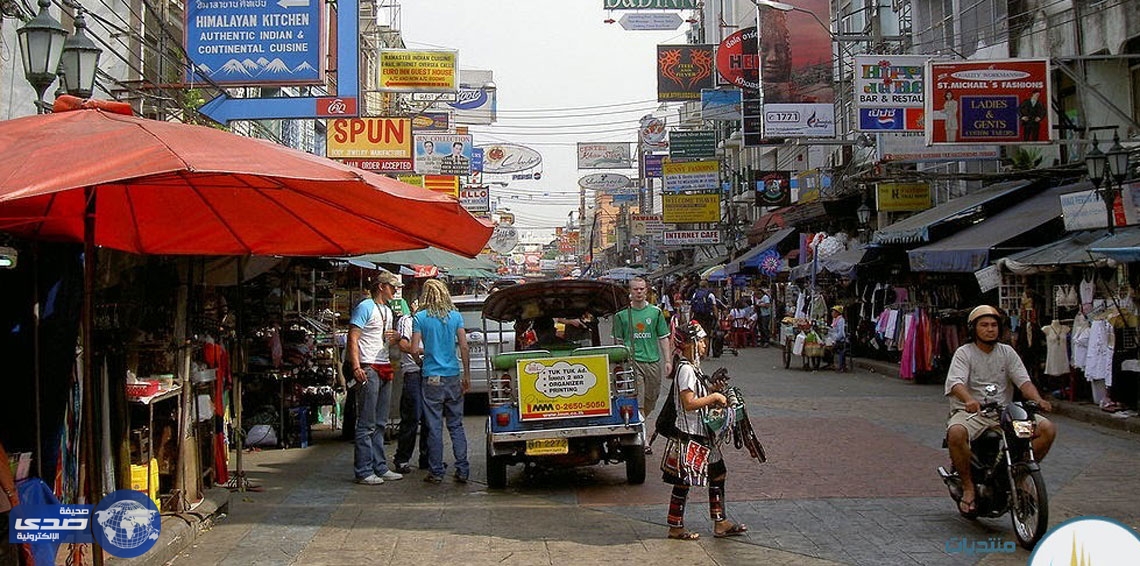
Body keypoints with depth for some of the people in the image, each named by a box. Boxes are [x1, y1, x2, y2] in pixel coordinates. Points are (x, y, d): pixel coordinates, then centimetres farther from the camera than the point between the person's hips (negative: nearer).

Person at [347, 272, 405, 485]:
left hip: (385, 368, 9)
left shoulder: (388, 311, 20)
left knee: (380, 424, 12)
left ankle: (380, 468, 18)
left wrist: (396, 336, 4)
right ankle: (364, 472, -5)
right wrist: (356, 366, -22)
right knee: (366, 425, -7)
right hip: (368, 369, -9)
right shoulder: (365, 307, -6)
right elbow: (353, 338, -13)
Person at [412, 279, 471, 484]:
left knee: (434, 427, 3)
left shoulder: (420, 318, -4)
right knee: (456, 425, 9)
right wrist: (467, 376, 6)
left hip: (432, 378, -2)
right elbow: (464, 347, 0)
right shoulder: (456, 316, 2)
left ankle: (436, 472, 7)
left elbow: (415, 349, -6)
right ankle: (462, 470, 6)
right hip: (453, 376, 2)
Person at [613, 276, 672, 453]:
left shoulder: (655, 312, 9)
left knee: (650, 402, 9)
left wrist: (668, 360, 6)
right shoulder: (622, 314, 3)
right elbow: (618, 341, 8)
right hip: (632, 361, -3)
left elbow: (663, 338, 12)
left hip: (653, 361, 3)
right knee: (637, 402, -11)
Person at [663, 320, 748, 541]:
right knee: (683, 481, 0)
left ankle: (720, 523, 18)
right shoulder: (686, 369, -18)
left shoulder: (693, 367, 13)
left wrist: (714, 399, 9)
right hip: (690, 433, -10)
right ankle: (675, 528, 10)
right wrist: (714, 397, -16)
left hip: (702, 431, 10)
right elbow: (689, 403, -25)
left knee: (717, 474, 12)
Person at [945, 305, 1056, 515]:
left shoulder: (1007, 352, 13)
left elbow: (1023, 380, 3)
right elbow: (956, 382, -18)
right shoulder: (964, 353, -1)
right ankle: (968, 485, -16)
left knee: (1048, 429, -14)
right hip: (971, 411, -4)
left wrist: (1037, 399, -19)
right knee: (956, 434, -37)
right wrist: (969, 400, -40)